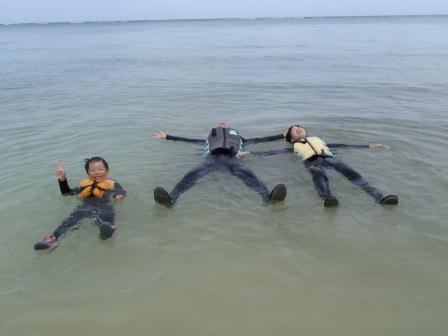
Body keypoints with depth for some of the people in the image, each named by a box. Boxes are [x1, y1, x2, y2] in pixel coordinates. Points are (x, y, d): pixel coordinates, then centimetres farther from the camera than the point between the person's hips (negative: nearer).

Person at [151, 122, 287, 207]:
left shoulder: (237, 137, 43)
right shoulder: (211, 137, 43)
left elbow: (259, 140, 42)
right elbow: (186, 140, 44)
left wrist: (284, 135, 42)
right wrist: (166, 136, 45)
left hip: (232, 158, 0)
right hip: (213, 157, 0)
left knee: (247, 174, -35)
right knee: (192, 175, -33)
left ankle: (268, 197, -62)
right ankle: (171, 199, -56)